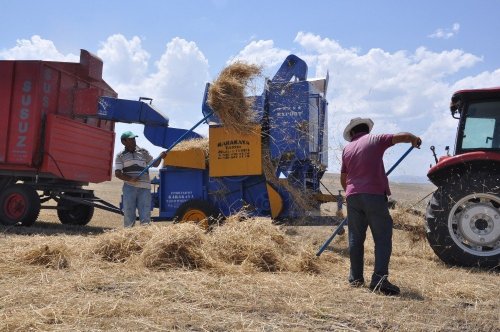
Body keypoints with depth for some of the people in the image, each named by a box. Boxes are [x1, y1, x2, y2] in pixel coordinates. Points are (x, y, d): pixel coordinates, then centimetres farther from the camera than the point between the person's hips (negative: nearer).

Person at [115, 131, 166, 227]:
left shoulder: (143, 152, 13)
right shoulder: (120, 156, 7)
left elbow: (155, 164, 20)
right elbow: (117, 173, -1)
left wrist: (160, 157, -1)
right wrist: (130, 179, -17)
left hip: (144, 188, 1)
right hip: (129, 188, -1)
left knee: (145, 215, -1)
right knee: (128, 213, 2)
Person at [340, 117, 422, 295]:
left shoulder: (347, 149, 16)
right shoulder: (375, 140, 3)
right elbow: (403, 136, -2)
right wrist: (415, 139, 20)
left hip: (353, 196, 4)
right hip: (374, 195, -4)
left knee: (356, 238, 12)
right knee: (382, 237, -2)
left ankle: (355, 277, 18)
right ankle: (379, 278, -12)